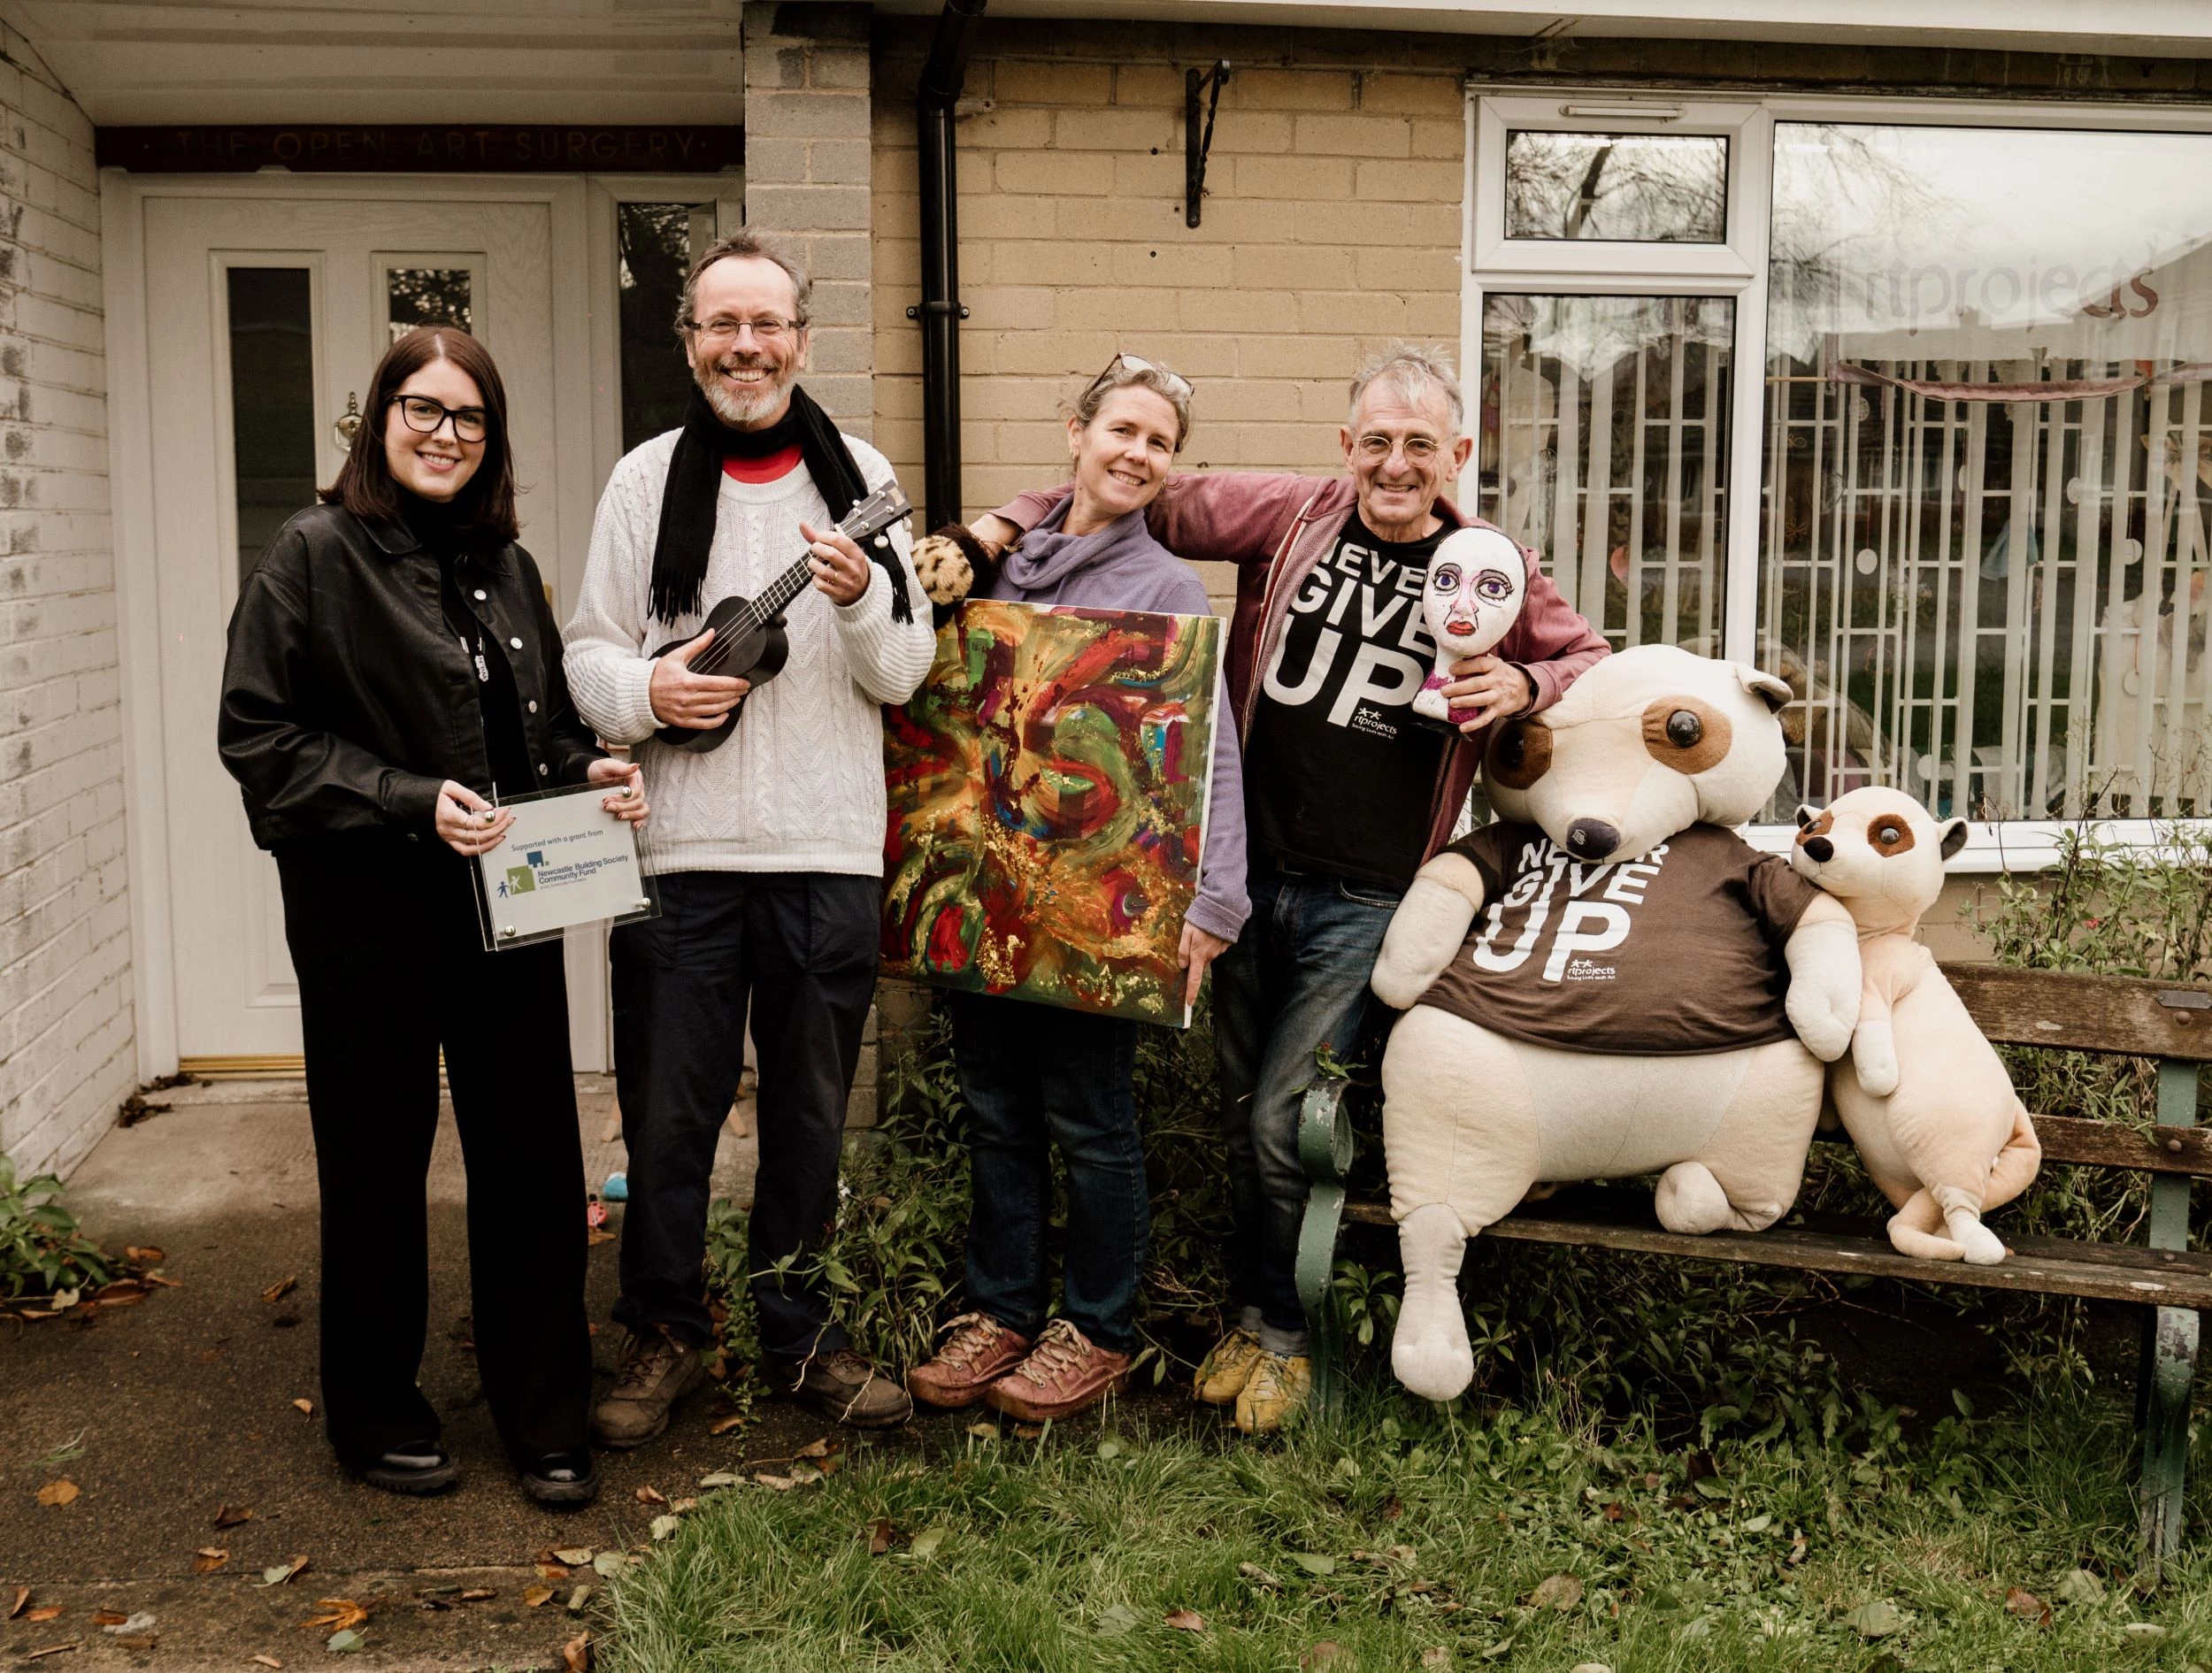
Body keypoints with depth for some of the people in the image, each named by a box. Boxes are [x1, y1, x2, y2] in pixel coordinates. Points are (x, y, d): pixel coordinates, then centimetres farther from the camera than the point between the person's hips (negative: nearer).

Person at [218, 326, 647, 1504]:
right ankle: (375, 1412, 27)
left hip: (511, 908, 5)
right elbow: (260, 736, -11)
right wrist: (410, 800, -20)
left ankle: (545, 1417, 20)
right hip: (370, 917, -4)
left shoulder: (504, 566, 12)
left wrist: (591, 771, -1)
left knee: (532, 1160, 6)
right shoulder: (314, 557, -5)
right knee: (377, 1164, 9)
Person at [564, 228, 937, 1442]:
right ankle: (664, 1333, 26)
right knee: (667, 1113, 6)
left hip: (828, 851, 1)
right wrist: (645, 690, -15)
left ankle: (797, 1334, 29)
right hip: (679, 849, -1)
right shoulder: (646, 481, 4)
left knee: (811, 1111, 13)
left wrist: (863, 601, -16)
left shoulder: (859, 476, 6)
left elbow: (906, 674, 4)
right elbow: (587, 653, 6)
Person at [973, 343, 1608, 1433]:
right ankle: (1253, 1318, 32)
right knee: (1244, 1111, 13)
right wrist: (1000, 529, -5)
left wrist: (1523, 685, -10)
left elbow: (1596, 665, 12)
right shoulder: (1287, 514, 0)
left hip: (1366, 901, -2)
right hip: (1252, 871, 2)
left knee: (1281, 1120, -4)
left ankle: (1278, 1330, 20)